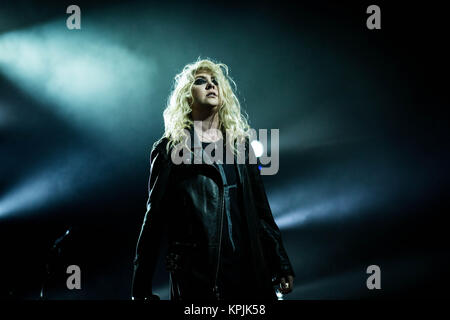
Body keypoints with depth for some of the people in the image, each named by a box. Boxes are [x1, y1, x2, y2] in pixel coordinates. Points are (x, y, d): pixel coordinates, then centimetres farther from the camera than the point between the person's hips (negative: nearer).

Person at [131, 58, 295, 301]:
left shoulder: (240, 143, 16)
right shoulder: (171, 148, 4)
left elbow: (261, 208, 15)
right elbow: (155, 217, 1)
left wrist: (281, 264, 9)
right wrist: (141, 288, -3)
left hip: (248, 268, 4)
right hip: (195, 270, -4)